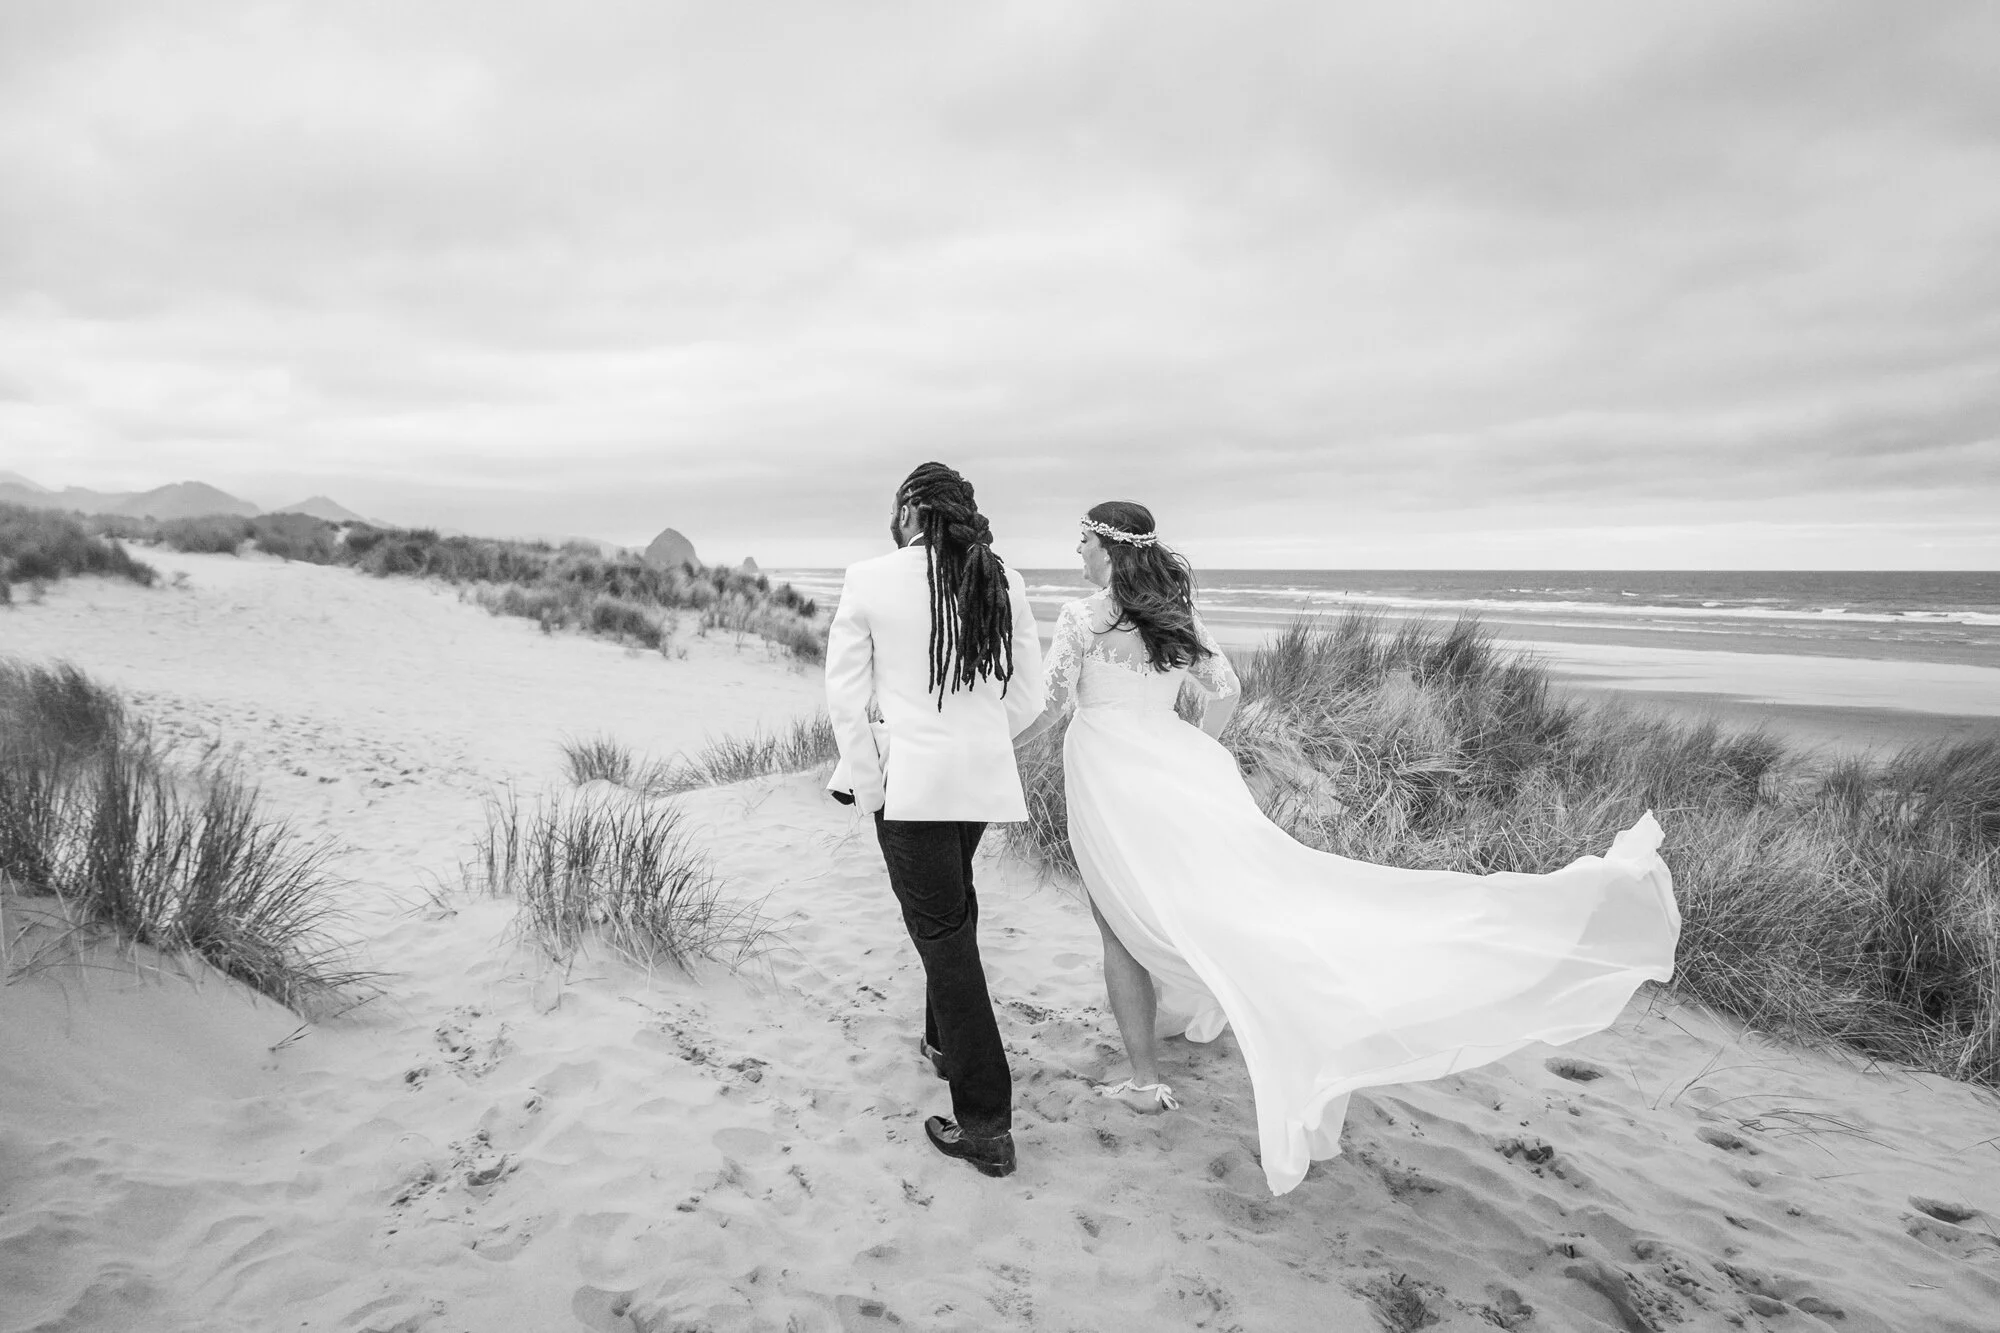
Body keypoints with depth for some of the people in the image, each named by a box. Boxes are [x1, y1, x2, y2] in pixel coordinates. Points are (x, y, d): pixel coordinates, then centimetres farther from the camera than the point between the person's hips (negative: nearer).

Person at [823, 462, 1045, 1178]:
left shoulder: (869, 580, -10)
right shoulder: (1004, 581, 1)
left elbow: (845, 697, -8)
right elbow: (1027, 697, 4)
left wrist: (868, 783, 2)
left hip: (909, 779, -5)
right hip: (986, 776, 5)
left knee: (943, 934, 0)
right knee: (953, 910, 26)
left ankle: (986, 1124, 4)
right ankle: (946, 1043, 43)